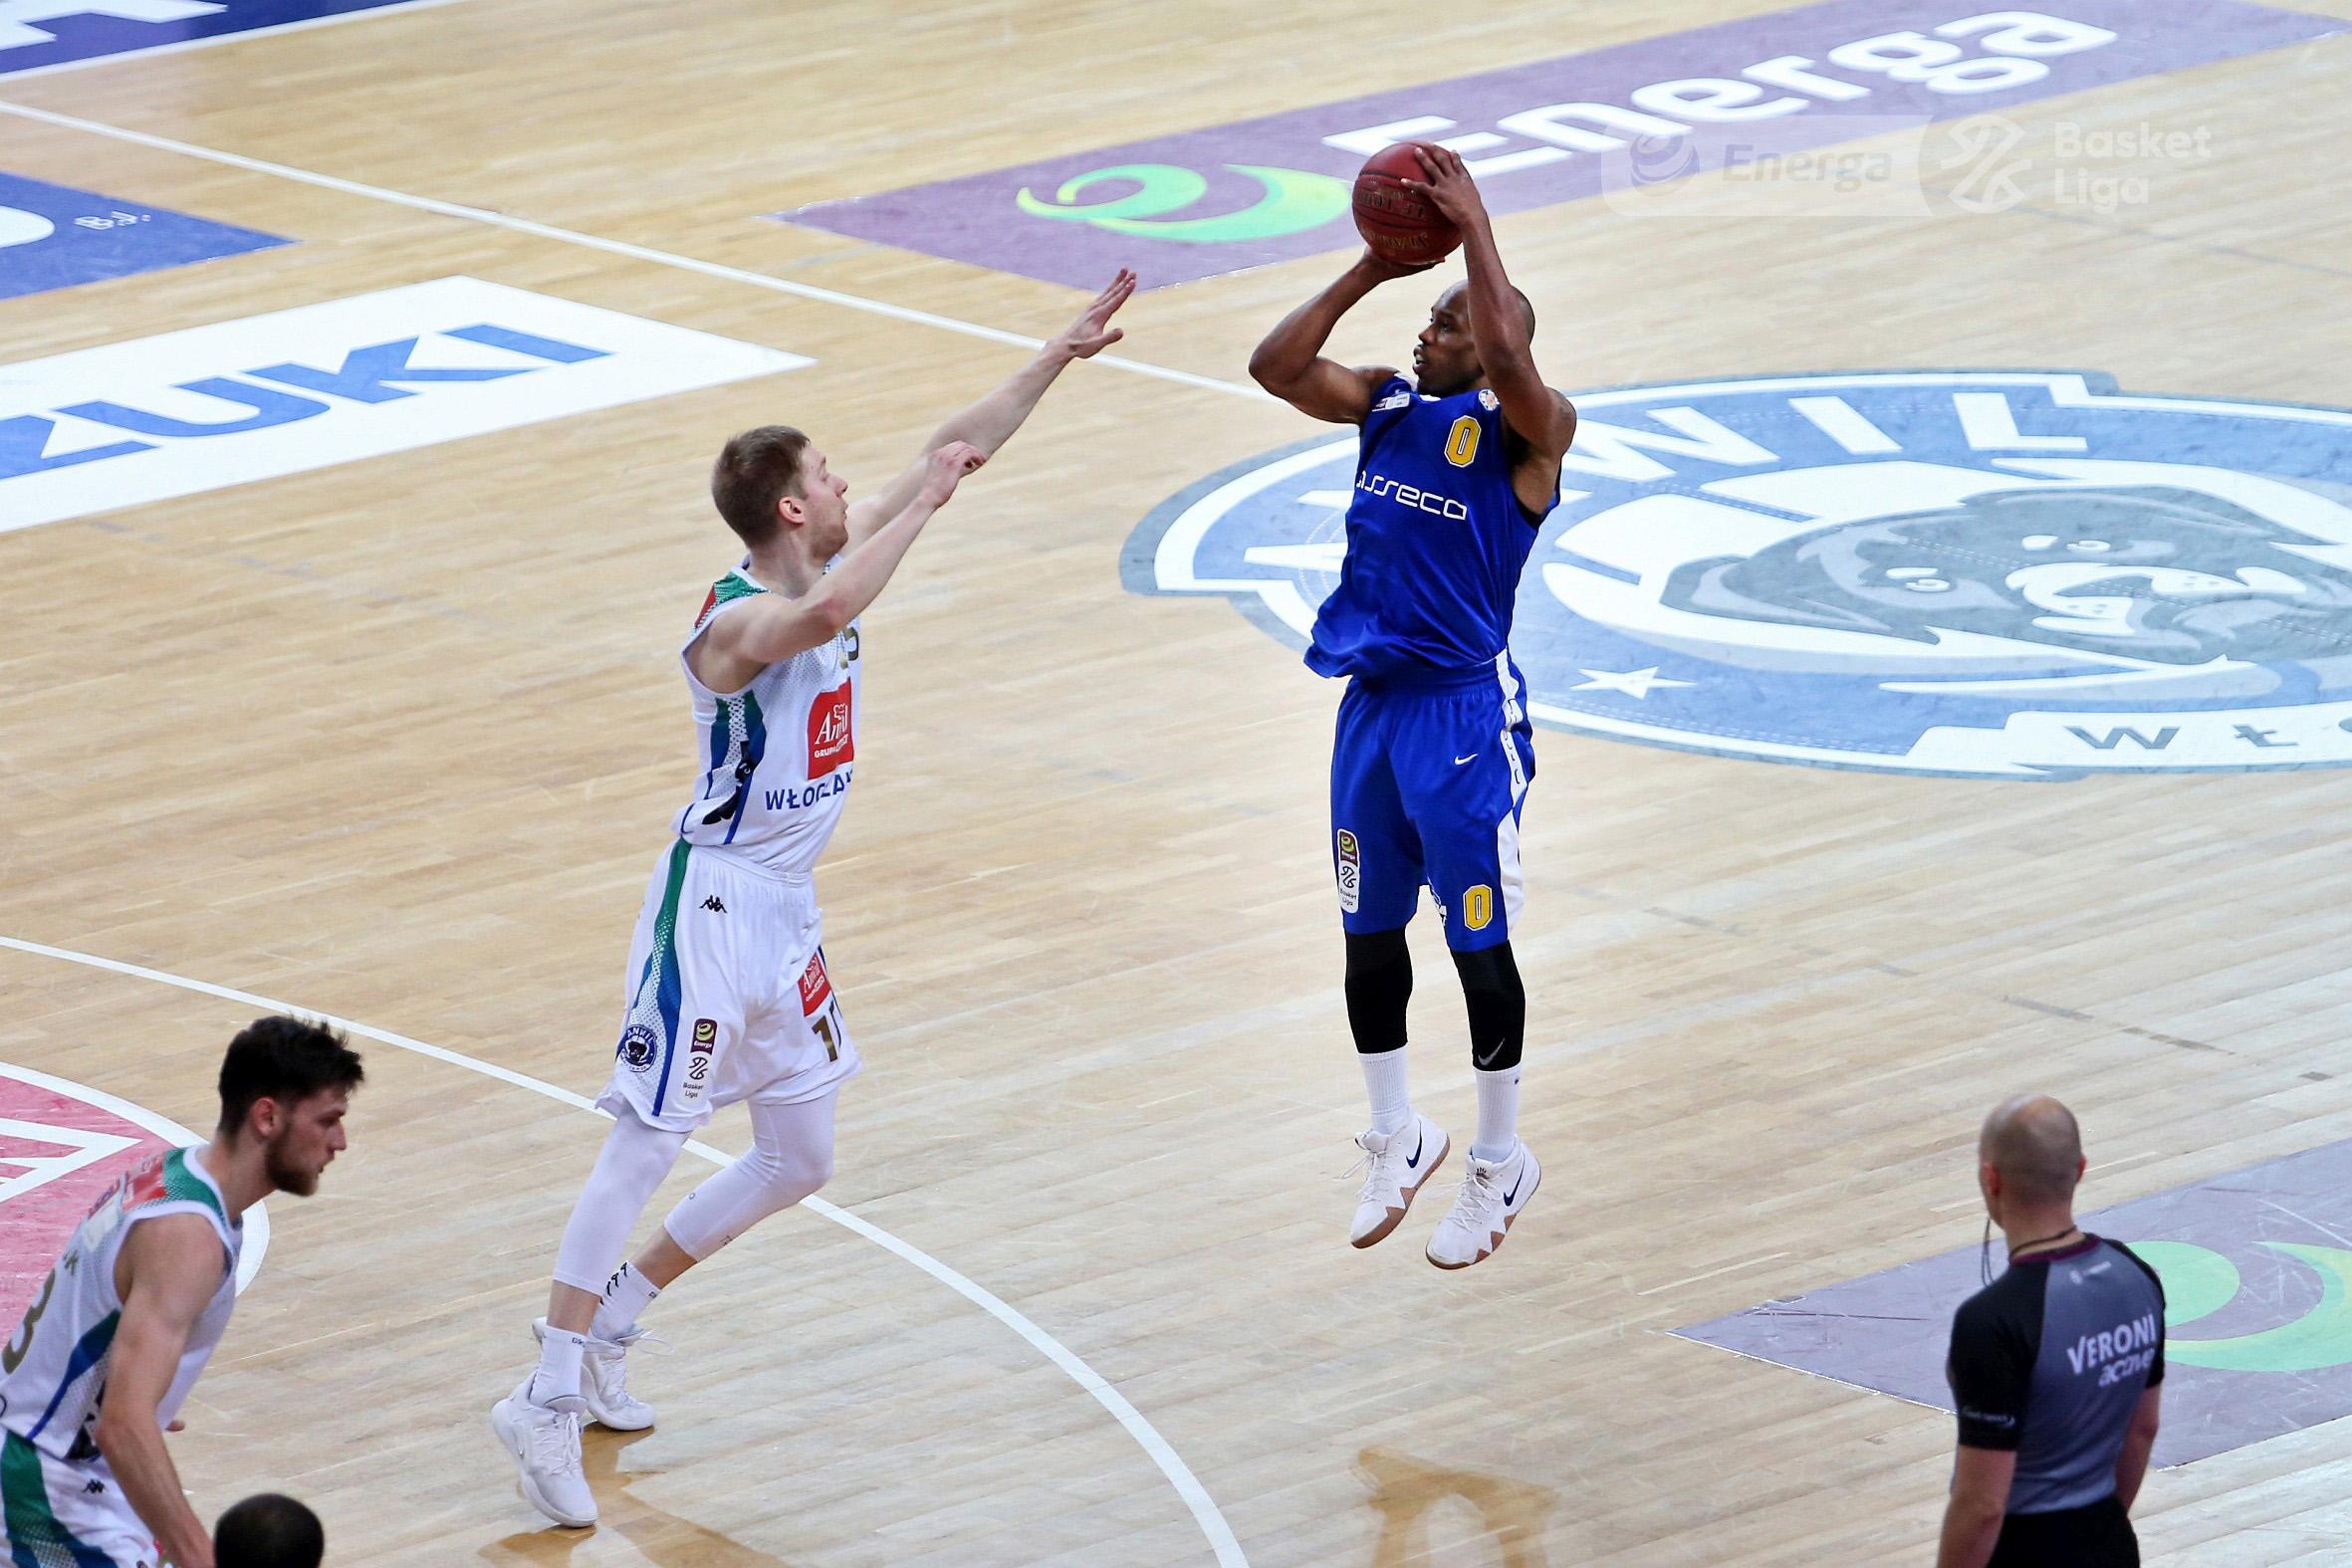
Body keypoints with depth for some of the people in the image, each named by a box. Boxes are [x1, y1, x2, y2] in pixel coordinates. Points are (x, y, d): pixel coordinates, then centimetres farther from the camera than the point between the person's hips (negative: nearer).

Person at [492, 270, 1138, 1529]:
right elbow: (828, 612, -46)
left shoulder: (827, 563, 3)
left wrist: (1061, 355, 8)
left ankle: (603, 1331, 24)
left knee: (799, 1160, 13)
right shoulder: (736, 623, -22)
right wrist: (922, 503, -37)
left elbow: (951, 450, 10)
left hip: (788, 913, 9)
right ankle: (549, 1398, -6)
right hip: (714, 904, -9)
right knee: (642, 1150, -9)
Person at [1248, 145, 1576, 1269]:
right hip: (1372, 701, 6)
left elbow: (1509, 357, -33)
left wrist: (1475, 230, -24)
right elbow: (1276, 367, -4)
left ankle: (1500, 1164, 16)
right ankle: (1396, 1139, 31)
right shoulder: (1388, 403, 7)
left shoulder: (1527, 428, -12)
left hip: (1465, 711, -6)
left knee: (1480, 943, 2)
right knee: (1369, 933, 14)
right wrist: (1371, 269, -8)